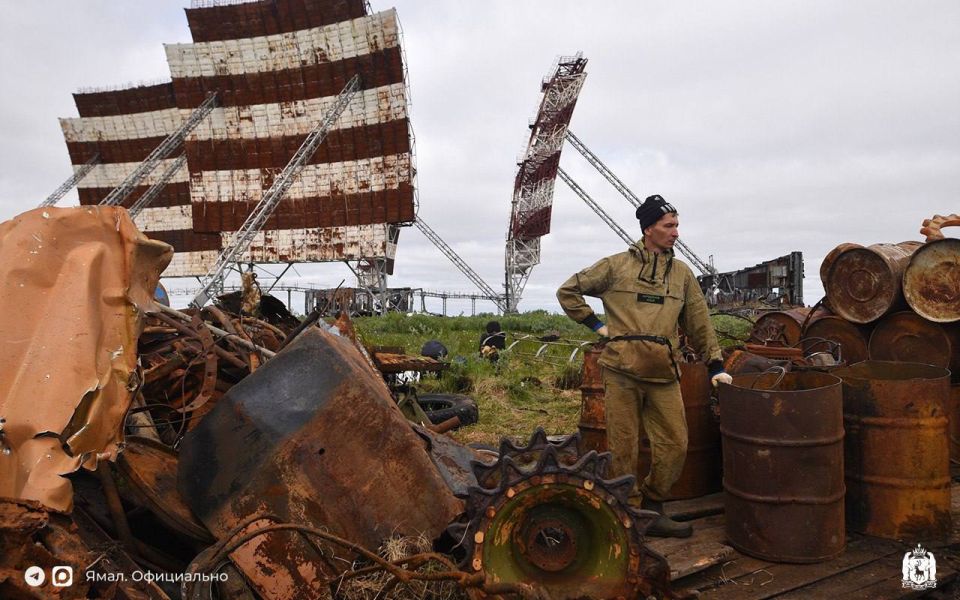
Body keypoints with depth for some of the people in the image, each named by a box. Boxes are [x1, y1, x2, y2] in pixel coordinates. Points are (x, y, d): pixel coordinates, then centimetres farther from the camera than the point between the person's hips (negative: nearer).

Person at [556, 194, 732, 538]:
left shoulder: (682, 274, 15)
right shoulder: (616, 266, 5)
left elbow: (699, 324, 17)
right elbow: (568, 291, 10)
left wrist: (715, 365, 13)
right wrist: (595, 324, 4)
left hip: (664, 374, 4)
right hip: (621, 370, -3)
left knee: (675, 445, 2)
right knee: (623, 448, 2)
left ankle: (651, 509, 21)